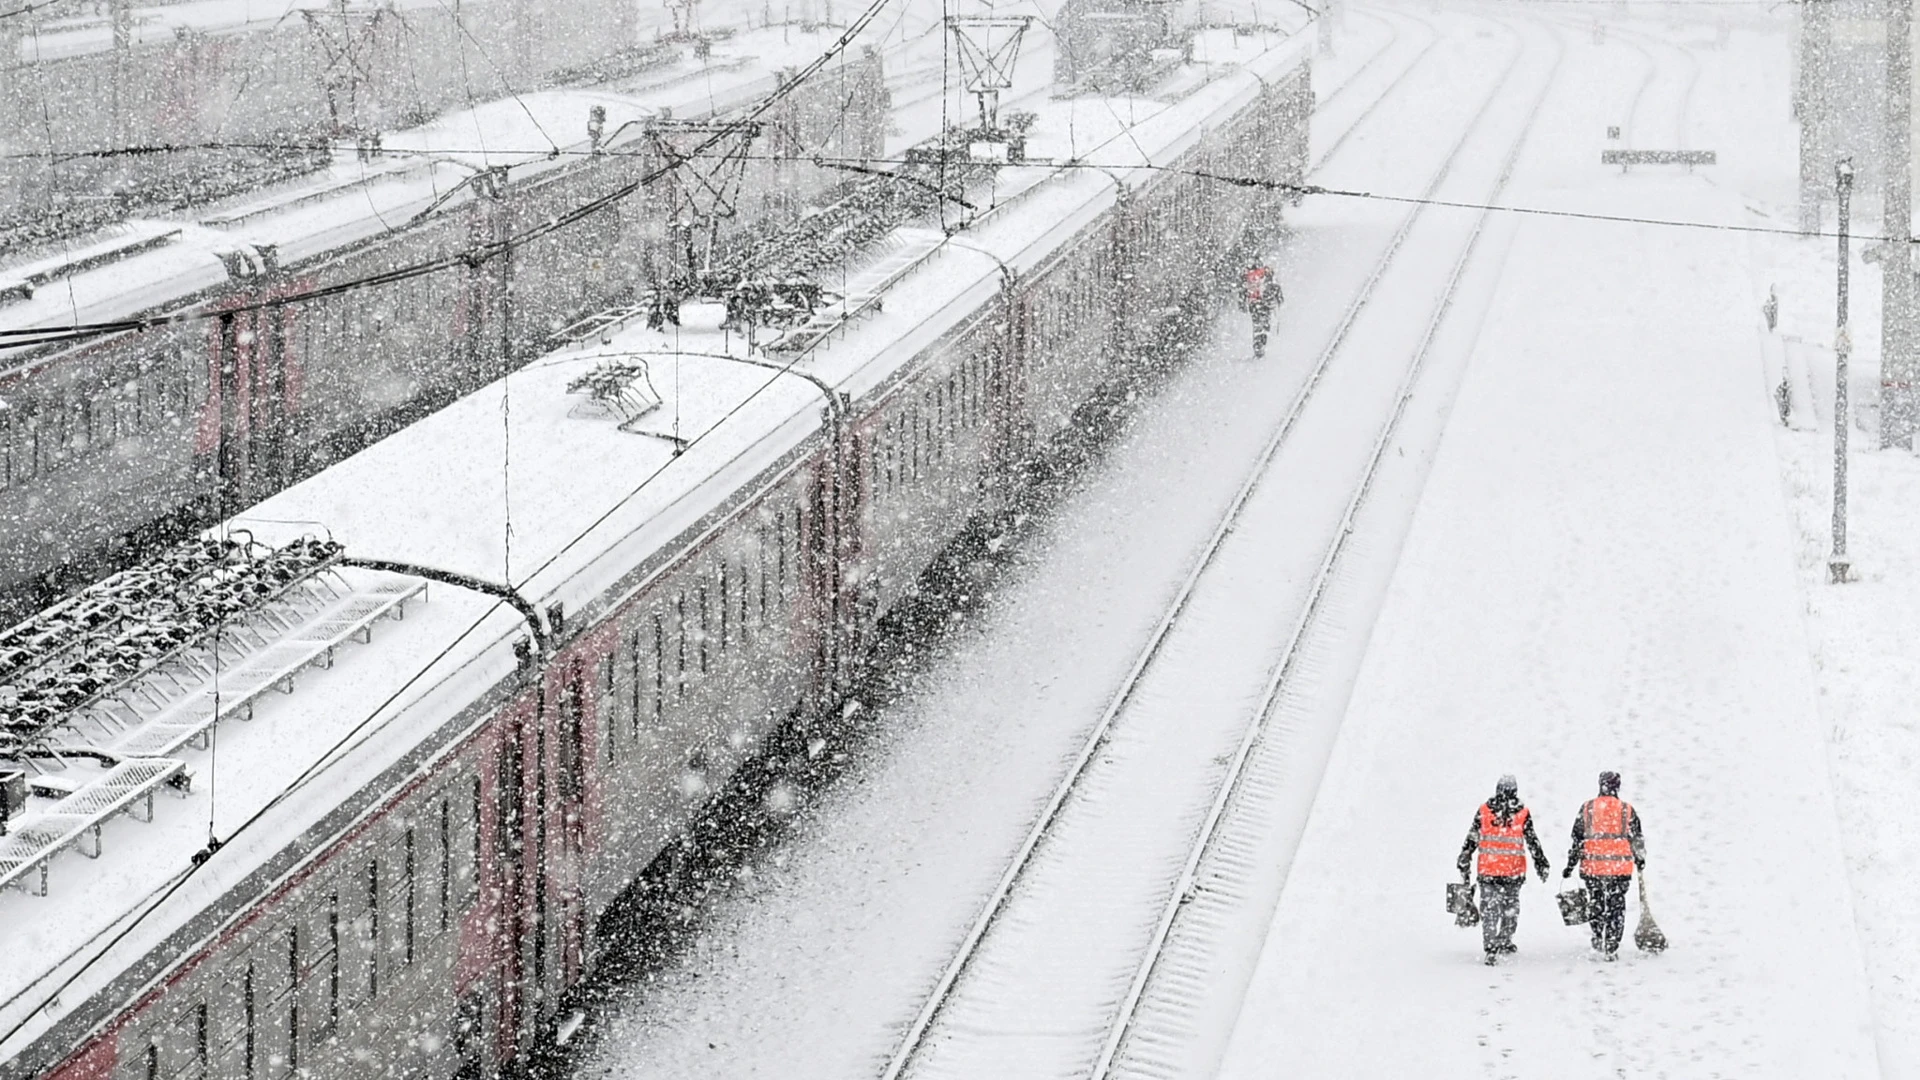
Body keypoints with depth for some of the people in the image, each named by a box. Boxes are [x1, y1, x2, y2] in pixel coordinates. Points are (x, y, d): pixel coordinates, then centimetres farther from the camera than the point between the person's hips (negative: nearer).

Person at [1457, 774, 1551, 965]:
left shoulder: (1483, 810, 0)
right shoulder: (1523, 813, -3)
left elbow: (1471, 840, 3)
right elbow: (1532, 842, 1)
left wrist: (1464, 864, 10)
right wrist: (1542, 864, 12)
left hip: (1487, 870, 0)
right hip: (1514, 870, 0)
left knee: (1489, 909, 3)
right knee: (1510, 907, 18)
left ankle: (1491, 949, -5)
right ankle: (1505, 941, 25)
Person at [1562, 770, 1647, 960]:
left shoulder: (1587, 808, 0)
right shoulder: (1627, 810, -2)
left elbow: (1577, 840, 1)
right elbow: (1636, 839, 6)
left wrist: (1570, 865, 8)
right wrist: (1640, 860, 23)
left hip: (1592, 867, 1)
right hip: (1620, 867, -1)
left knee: (1595, 906, 18)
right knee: (1616, 908, 6)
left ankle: (1598, 940, 16)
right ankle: (1611, 949, 3)